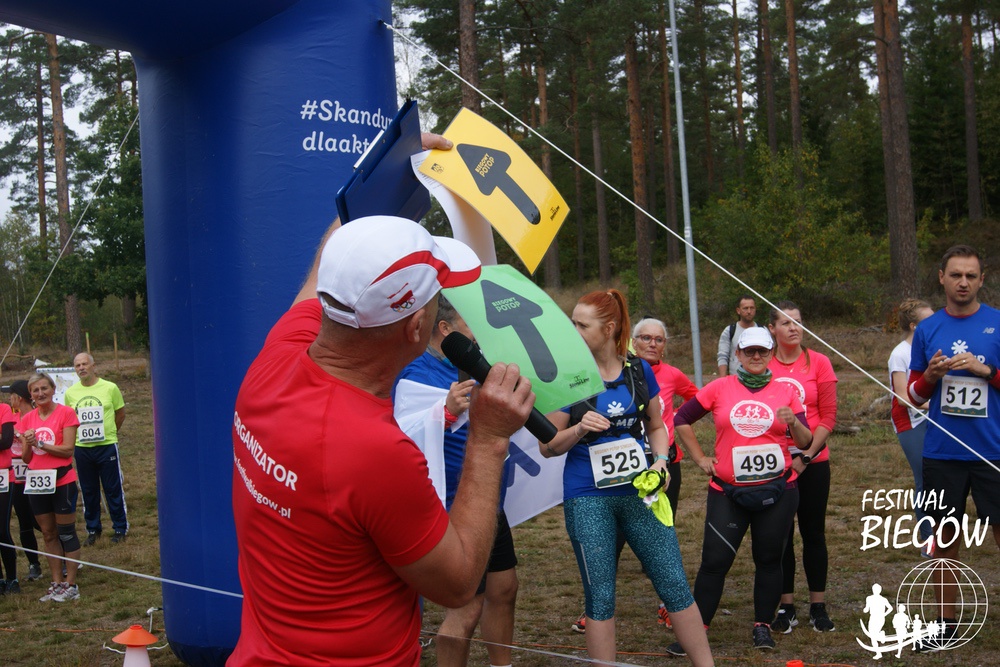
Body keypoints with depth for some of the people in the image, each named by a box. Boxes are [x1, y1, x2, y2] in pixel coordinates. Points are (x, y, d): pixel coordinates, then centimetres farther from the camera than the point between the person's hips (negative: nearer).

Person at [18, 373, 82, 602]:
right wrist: (27, 444, -12)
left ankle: (70, 585, 5)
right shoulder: (27, 419, 8)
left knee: (66, 532, 0)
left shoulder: (66, 413, -6)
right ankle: (57, 582, 18)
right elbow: (26, 457, 8)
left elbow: (68, 449, -12)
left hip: (62, 481, -5)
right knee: (48, 534, 10)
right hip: (36, 482, 5)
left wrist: (40, 443, -17)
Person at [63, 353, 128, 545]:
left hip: (107, 447, -3)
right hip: (82, 449, 3)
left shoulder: (110, 388, -5)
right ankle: (93, 529, 23)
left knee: (113, 490, 4)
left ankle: (120, 528, 15)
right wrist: (82, 434, 7)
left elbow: (120, 414, 6)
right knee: (88, 492, 11)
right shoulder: (70, 393, 2)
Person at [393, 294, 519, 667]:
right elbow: (405, 438, -35)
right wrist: (447, 411, -48)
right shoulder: (418, 375, -20)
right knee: (467, 609, -5)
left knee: (503, 591, 18)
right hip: (456, 510, -10)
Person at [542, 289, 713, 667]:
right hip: (588, 498, -2)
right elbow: (548, 446, -2)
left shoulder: (639, 371, 2)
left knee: (674, 584, 5)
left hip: (639, 493, 2)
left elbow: (656, 425, 15)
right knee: (600, 596, 5)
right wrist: (580, 429, -20)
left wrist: (660, 459, -3)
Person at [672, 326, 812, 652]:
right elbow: (681, 419, 10)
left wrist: (794, 422, -20)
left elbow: (805, 443, 0)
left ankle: (762, 626, 21)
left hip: (777, 490, 1)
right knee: (715, 561, -3)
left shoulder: (785, 391, 3)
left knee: (769, 559, 7)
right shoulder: (720, 388, 2)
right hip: (728, 492, -1)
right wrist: (700, 458, 5)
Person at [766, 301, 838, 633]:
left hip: (812, 462, 0)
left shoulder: (819, 362, -2)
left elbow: (829, 417, -3)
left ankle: (818, 607, 17)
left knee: (813, 533, 7)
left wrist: (806, 455, -9)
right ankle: (786, 608, 16)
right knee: (781, 535, 6)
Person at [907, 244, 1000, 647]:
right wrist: (930, 375, -9)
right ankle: (945, 623, 23)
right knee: (945, 538, 11)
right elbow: (914, 395, 10)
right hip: (942, 452, 2)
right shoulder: (927, 329, 7)